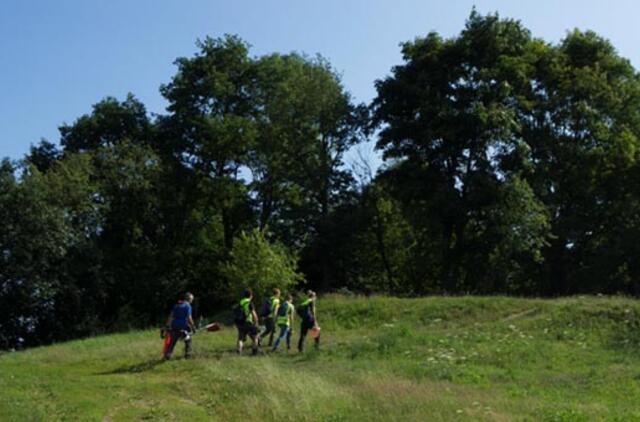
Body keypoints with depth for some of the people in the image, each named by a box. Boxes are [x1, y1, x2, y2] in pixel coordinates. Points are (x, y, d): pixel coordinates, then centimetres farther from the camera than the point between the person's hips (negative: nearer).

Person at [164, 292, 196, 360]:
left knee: (172, 342, 9)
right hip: (183, 326, -5)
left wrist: (168, 325, 12)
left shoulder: (176, 305, 14)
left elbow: (171, 316, 11)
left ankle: (167, 354, -1)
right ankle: (187, 354, 13)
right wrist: (193, 327, -6)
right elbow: (189, 318, -12)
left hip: (174, 326, 5)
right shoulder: (188, 306, -5)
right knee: (188, 340, 15)